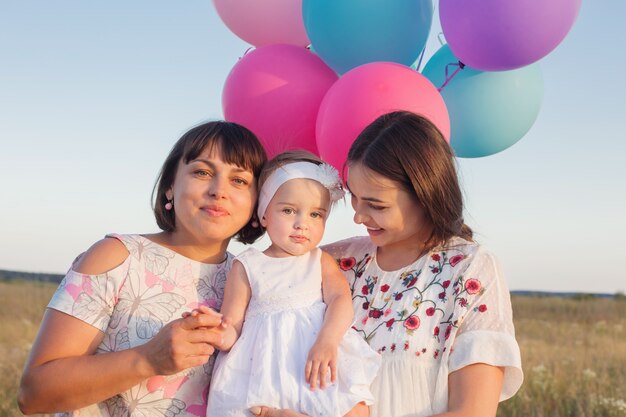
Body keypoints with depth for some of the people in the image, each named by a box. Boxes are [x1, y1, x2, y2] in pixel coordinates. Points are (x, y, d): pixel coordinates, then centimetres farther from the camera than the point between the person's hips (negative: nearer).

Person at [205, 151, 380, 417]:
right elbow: (232, 330, 7)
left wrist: (328, 341, -24)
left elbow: (340, 300, -5)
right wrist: (218, 333, -17)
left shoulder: (321, 261, 13)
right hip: (264, 373, -1)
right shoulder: (247, 267, 8)